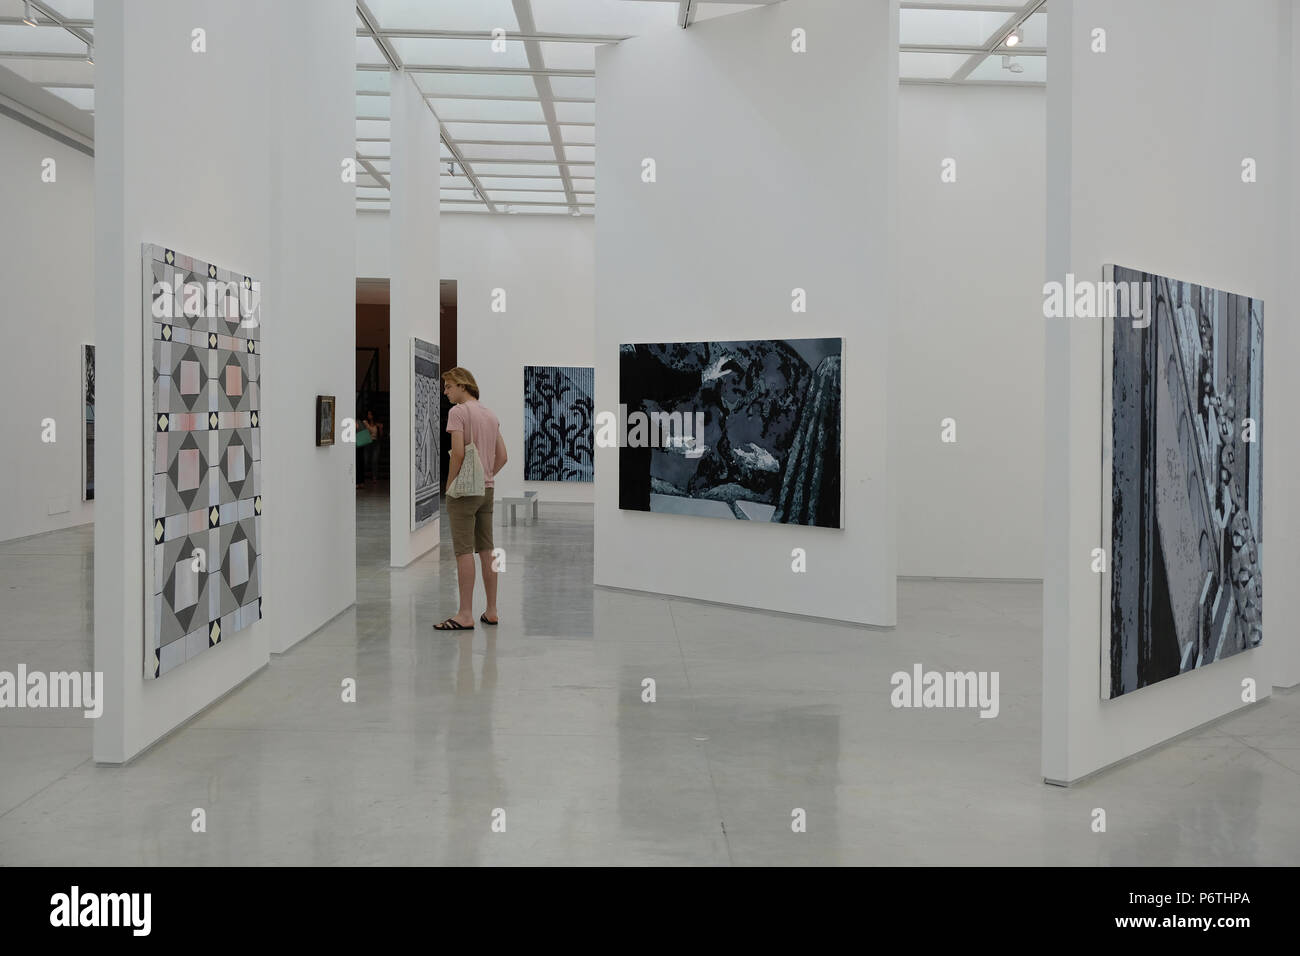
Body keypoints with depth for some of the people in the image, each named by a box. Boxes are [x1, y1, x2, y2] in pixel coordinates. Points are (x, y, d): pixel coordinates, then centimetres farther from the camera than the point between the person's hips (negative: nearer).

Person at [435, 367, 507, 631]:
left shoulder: (458, 412, -9)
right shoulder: (491, 415, 15)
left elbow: (458, 452, -19)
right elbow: (502, 456, 14)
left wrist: (450, 484, -9)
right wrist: (486, 478, 15)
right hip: (487, 489, 8)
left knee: (464, 551, -7)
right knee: (486, 550, 10)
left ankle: (465, 615, -8)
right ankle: (491, 611, 13)